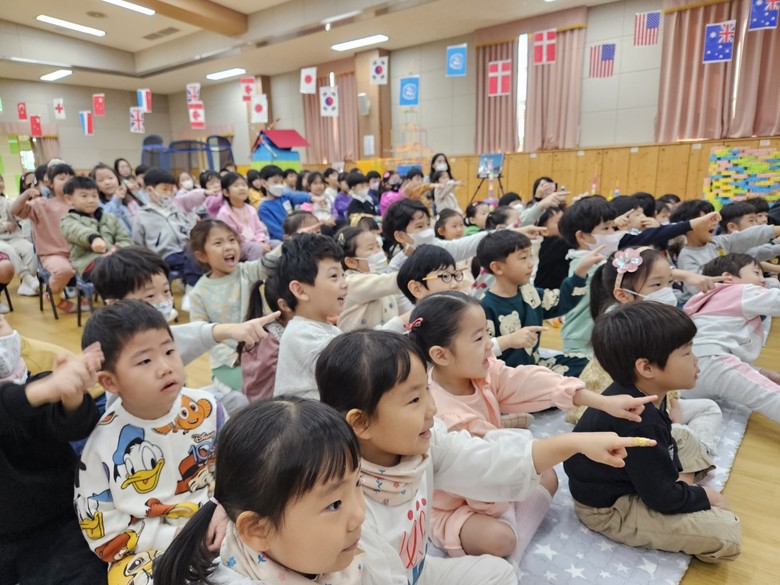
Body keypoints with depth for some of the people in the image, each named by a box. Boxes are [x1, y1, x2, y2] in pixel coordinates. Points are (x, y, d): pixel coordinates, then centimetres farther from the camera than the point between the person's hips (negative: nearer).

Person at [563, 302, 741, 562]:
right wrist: (705, 497, -7)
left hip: (626, 477, 10)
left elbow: (665, 442, 14)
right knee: (726, 533, -17)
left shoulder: (637, 394, -7)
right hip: (608, 509, -10)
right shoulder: (640, 426, -34)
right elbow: (664, 499, -23)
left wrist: (676, 474, 2)